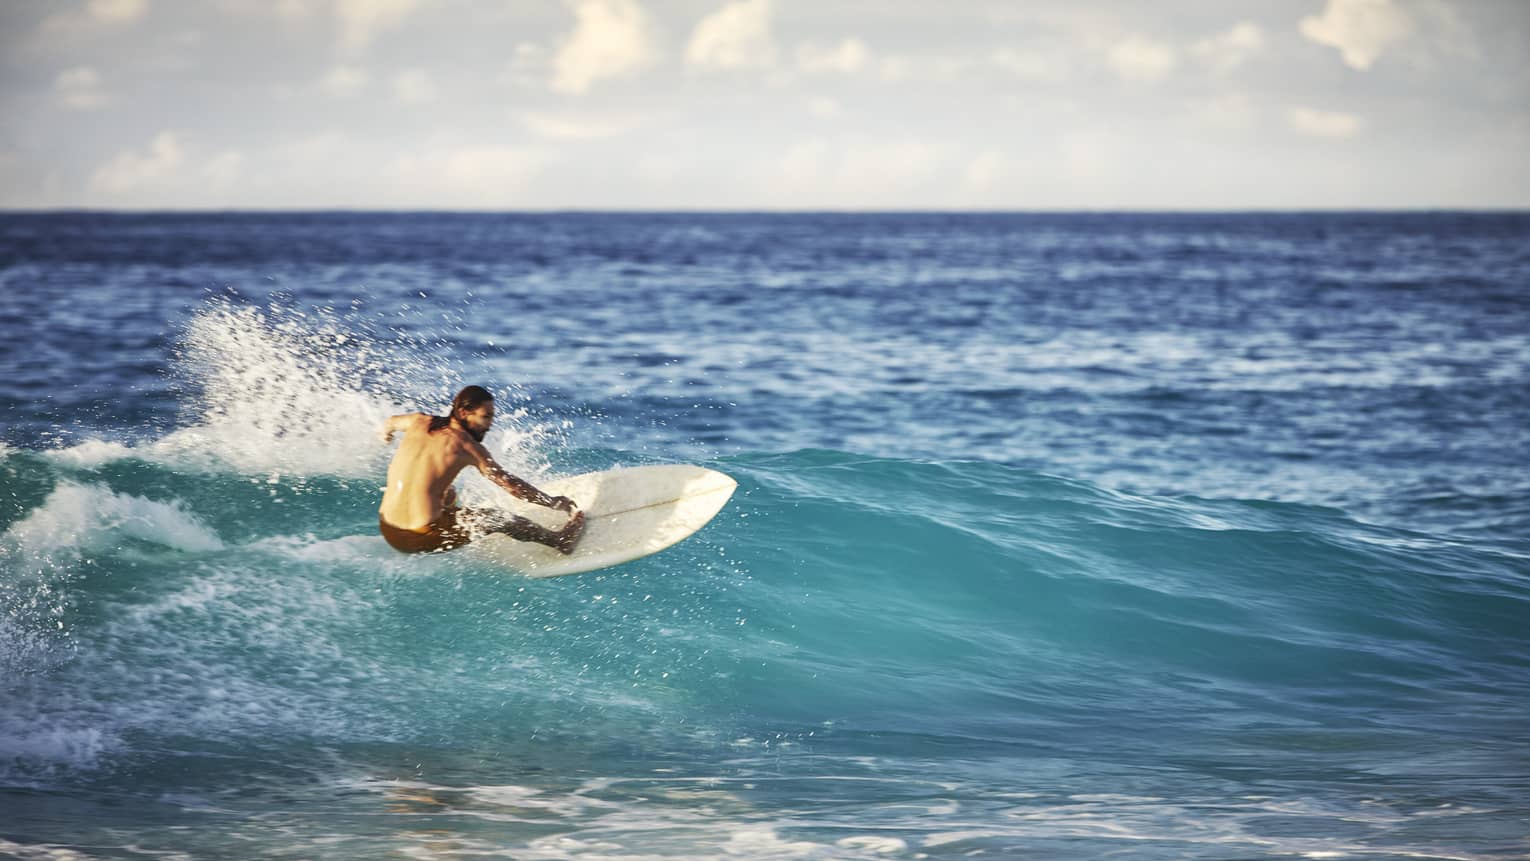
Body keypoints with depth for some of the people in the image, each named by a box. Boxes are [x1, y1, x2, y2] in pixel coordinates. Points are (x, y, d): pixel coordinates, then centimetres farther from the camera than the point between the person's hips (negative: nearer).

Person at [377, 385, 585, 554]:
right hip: (423, 539, -6)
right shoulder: (468, 446, -8)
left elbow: (391, 423, 30)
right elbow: (509, 483, -4)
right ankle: (560, 540, 28)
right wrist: (553, 502, 6)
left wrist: (387, 432, 54)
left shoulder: (419, 422, 5)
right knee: (502, 521, 11)